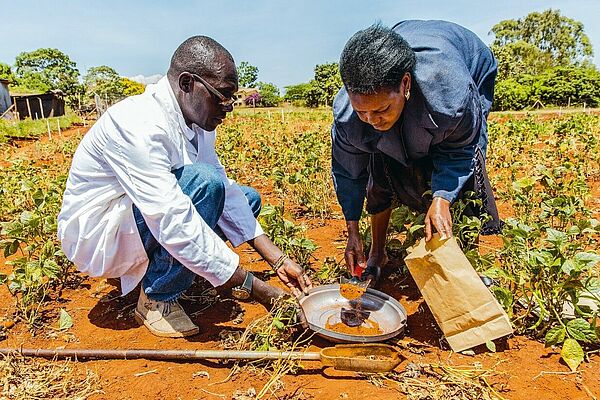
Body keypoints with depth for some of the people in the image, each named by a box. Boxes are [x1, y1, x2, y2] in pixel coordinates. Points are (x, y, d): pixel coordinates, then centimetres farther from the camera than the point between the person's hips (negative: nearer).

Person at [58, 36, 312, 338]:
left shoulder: (196, 120, -3)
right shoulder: (141, 125, -30)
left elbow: (225, 190, -2)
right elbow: (175, 226, -36)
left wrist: (279, 260, -10)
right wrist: (260, 292, -32)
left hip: (151, 219, 9)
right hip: (96, 236, -8)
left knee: (248, 199, 5)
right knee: (203, 182, -31)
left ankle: (147, 269, 5)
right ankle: (157, 298, -12)